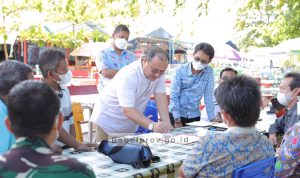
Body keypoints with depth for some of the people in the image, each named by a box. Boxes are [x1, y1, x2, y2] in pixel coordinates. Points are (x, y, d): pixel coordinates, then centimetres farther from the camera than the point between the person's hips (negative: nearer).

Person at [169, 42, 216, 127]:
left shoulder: (209, 72, -3)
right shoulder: (181, 70, -10)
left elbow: (208, 96, -1)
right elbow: (173, 96, -10)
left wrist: (212, 118, -4)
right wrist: (177, 120, -14)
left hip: (194, 116, 2)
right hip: (176, 114, -2)